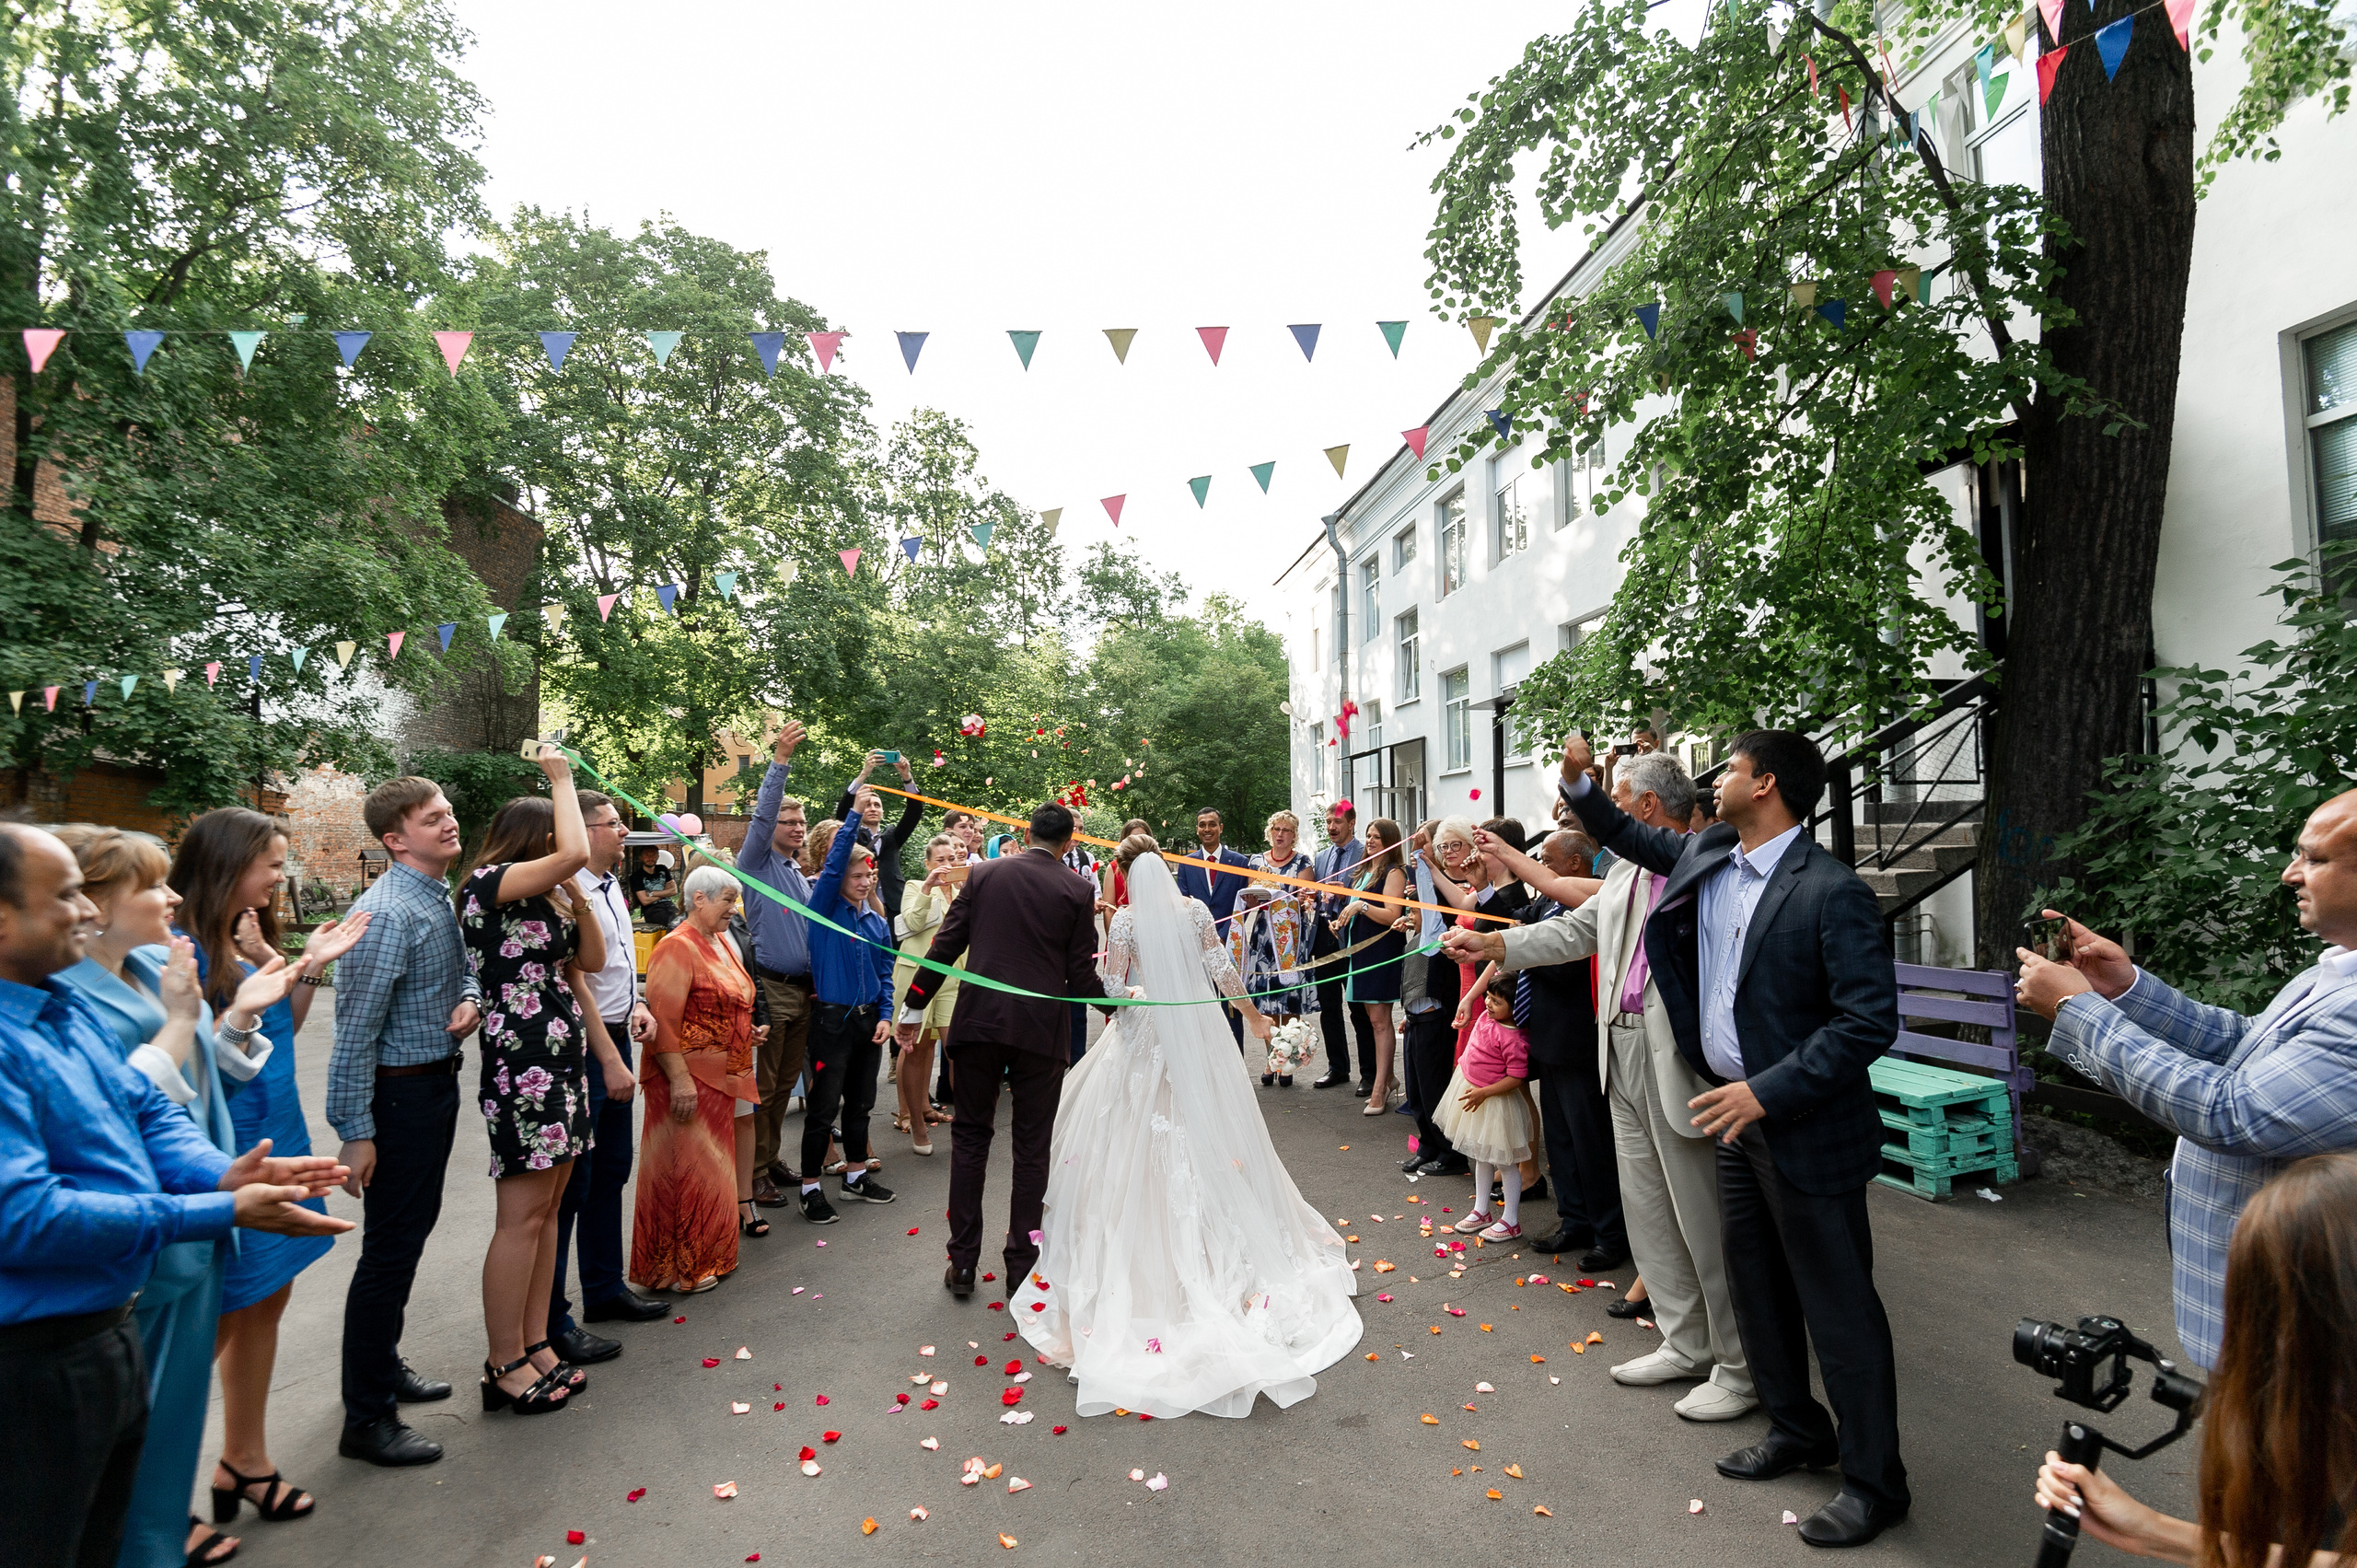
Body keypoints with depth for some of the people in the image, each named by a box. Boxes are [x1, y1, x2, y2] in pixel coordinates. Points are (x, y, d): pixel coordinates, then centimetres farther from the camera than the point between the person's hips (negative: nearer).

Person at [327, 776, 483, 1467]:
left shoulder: (441, 901, 7)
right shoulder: (387, 913, -21)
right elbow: (356, 1029, -21)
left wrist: (470, 999, -3)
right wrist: (355, 1131, -20)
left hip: (438, 1083, 9)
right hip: (399, 1092, -9)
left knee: (414, 1230, 21)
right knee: (391, 1248, 0)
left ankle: (383, 1365, 39)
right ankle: (366, 1420, 14)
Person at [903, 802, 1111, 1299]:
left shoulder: (984, 873, 3)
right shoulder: (1077, 890, -2)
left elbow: (947, 944, 2)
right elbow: (1081, 975, -2)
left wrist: (914, 1005, 10)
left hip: (979, 1020, 1)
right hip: (1042, 1029, -1)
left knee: (970, 1137, 13)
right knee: (1032, 1148, 10)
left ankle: (962, 1262, 17)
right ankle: (1022, 1263, 17)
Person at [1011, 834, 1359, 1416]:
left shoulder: (1126, 920, -10)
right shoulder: (1195, 910, -3)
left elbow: (1112, 987, -9)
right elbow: (1222, 970, 0)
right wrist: (1252, 1013, 12)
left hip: (1143, 1040, -2)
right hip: (1198, 1035, 3)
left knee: (1138, 1136, 9)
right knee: (1207, 1130, 13)